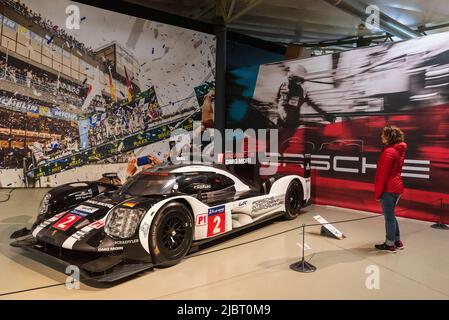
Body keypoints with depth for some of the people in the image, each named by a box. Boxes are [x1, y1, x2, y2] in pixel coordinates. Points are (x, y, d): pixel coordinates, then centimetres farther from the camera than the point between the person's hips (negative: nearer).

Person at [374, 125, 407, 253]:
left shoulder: (389, 151, -18)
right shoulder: (400, 150, 10)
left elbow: (383, 174, -18)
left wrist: (378, 192, -12)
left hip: (388, 189, -9)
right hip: (396, 187, 9)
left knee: (389, 216, 1)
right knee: (390, 215, 20)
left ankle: (390, 244, 12)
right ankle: (397, 241, 28)